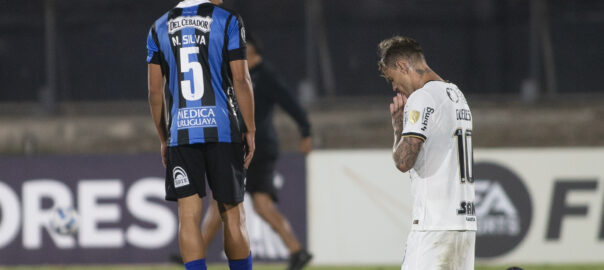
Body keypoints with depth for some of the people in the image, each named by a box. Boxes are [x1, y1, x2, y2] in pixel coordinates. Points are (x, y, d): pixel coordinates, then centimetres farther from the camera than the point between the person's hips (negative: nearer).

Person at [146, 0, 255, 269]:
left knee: (189, 216, -3)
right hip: (222, 130, -1)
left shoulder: (159, 28, 9)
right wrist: (250, 130, 4)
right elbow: (241, 80, -3)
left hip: (180, 133, 2)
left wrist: (163, 139, 15)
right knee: (232, 214, 6)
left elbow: (155, 90, 8)